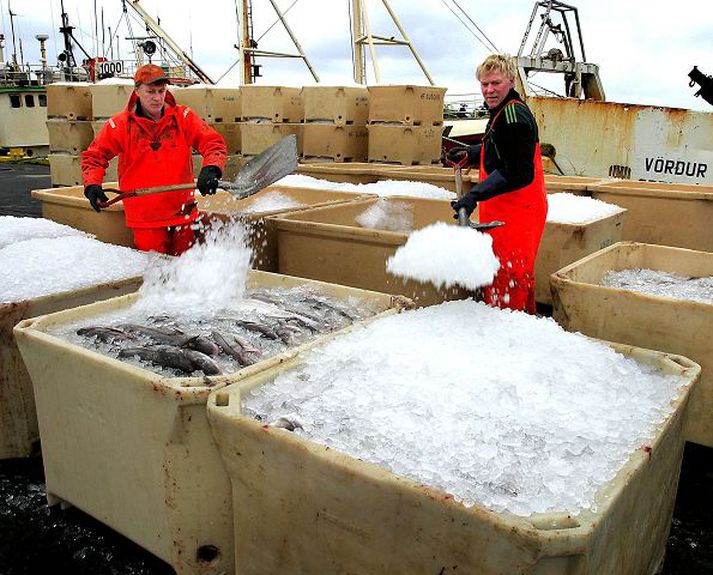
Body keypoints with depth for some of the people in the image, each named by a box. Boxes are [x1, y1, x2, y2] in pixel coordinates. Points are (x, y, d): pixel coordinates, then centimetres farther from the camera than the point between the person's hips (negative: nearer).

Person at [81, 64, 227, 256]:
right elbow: (94, 155, 8)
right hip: (144, 218, -1)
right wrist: (92, 185, -8)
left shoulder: (183, 117, -2)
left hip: (183, 213, 2)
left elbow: (213, 143, -6)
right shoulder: (120, 125, -3)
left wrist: (211, 169, -26)